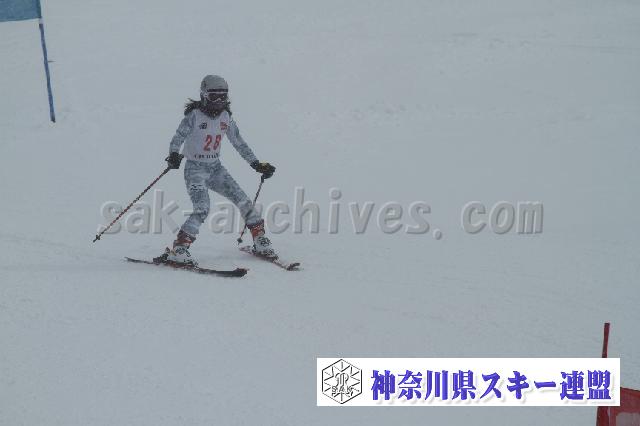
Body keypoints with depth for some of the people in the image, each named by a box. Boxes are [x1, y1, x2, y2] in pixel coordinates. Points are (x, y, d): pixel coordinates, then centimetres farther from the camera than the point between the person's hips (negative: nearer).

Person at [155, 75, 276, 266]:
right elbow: (177, 139, -13)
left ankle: (260, 242, 15)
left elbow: (239, 143, 12)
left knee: (243, 201, -1)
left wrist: (256, 164, 10)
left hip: (215, 168, 6)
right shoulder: (194, 115, -12)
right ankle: (177, 250, -18)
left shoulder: (225, 117, 4)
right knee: (202, 209, -24)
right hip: (195, 168, -5)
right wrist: (174, 155, -33)